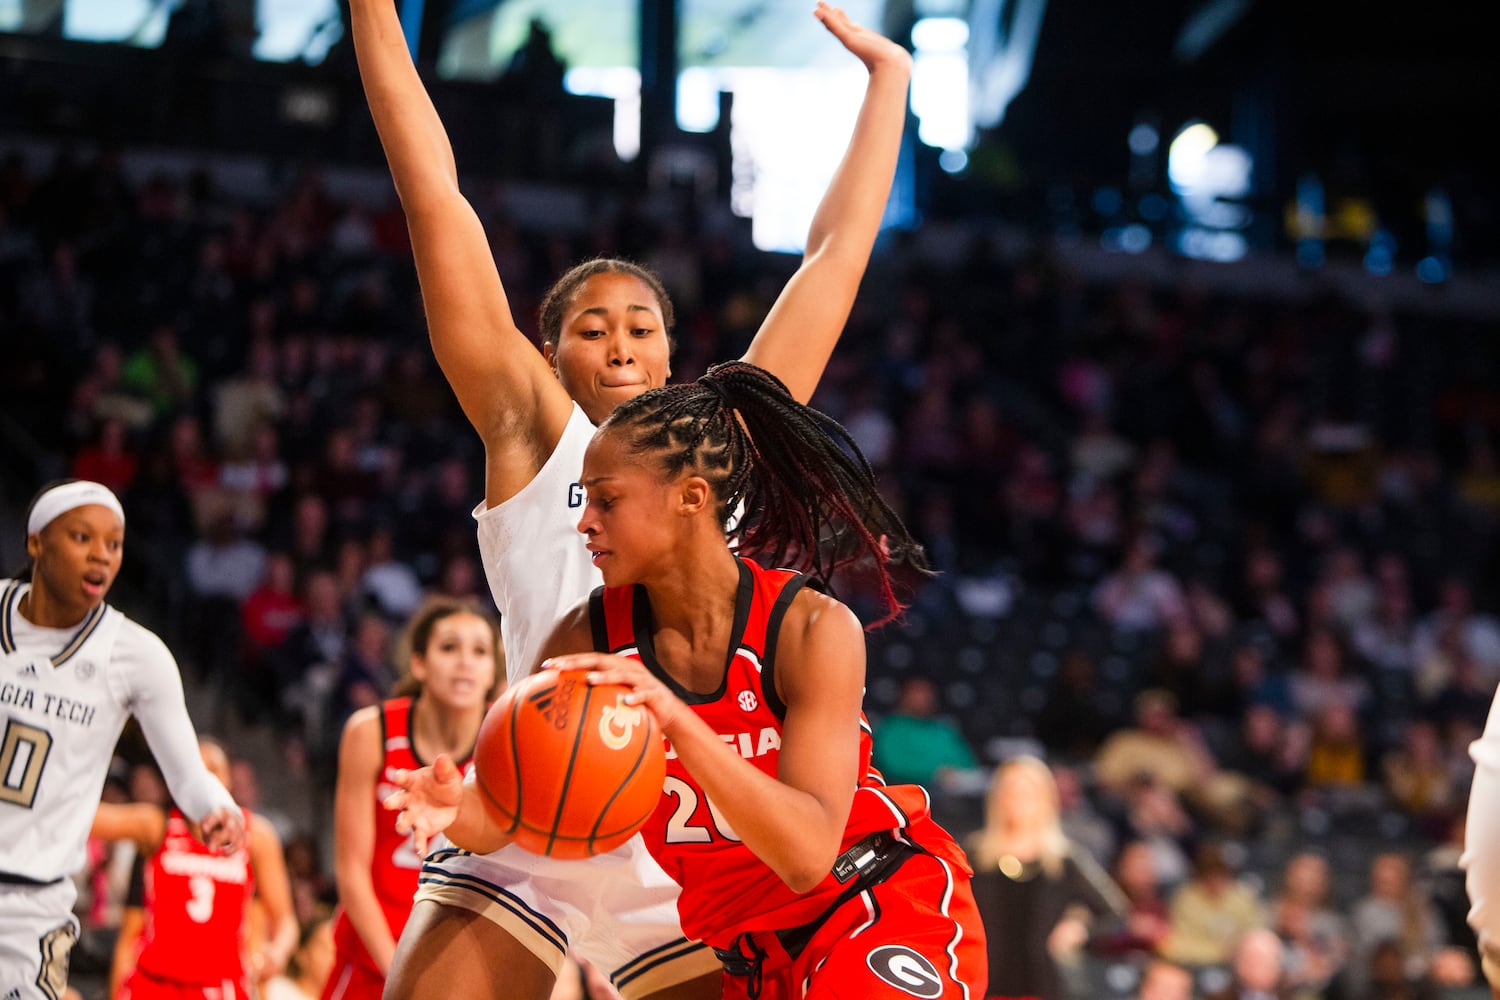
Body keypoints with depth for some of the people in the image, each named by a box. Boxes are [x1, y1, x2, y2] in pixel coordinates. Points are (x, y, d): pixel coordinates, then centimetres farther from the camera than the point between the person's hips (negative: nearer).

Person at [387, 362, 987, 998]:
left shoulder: (814, 629, -21)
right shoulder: (589, 639, -9)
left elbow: (808, 854, -29)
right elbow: (500, 818, -8)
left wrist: (676, 721, -41)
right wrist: (455, 808, -33)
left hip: (893, 905, -5)